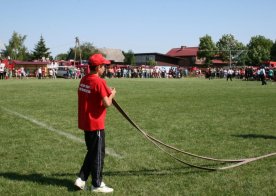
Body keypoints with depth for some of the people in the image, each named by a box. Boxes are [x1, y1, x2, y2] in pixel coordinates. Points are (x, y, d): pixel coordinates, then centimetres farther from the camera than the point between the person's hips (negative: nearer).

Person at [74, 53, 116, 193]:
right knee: (98, 154, 5)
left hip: (85, 122, 8)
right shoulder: (99, 82, -18)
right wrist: (112, 94, -4)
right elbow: (107, 103, -23)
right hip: (96, 124, -8)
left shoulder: (84, 80, 7)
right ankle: (97, 185, 14)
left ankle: (81, 179, 20)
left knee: (92, 152, 21)